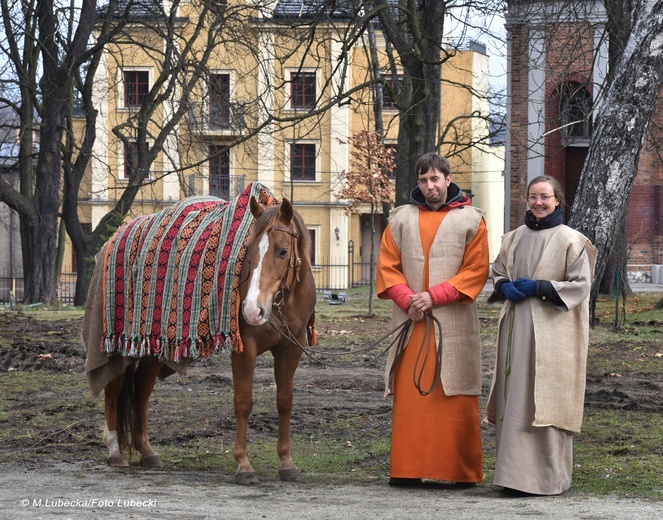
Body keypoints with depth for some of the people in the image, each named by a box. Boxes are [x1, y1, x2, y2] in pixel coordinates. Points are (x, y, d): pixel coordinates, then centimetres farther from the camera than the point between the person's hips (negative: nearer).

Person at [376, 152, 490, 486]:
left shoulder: (470, 220, 5)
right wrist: (406, 299, -9)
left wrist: (435, 296, -11)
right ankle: (407, 469, 3)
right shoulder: (401, 219, 13)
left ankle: (462, 471, 3)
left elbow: (477, 270, -1)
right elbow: (387, 266, 9)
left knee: (456, 400, -2)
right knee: (409, 396, 0)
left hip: (454, 323, -2)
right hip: (410, 321, 2)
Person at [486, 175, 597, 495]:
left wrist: (538, 288, -15)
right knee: (516, 399, 3)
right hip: (517, 329, 5)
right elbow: (497, 273, 23)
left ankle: (546, 476, -1)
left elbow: (581, 285, -7)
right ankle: (516, 469, 9)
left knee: (544, 403, -7)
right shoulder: (515, 238, 13)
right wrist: (506, 287, 0)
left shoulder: (570, 240, -3)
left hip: (551, 333, -5)